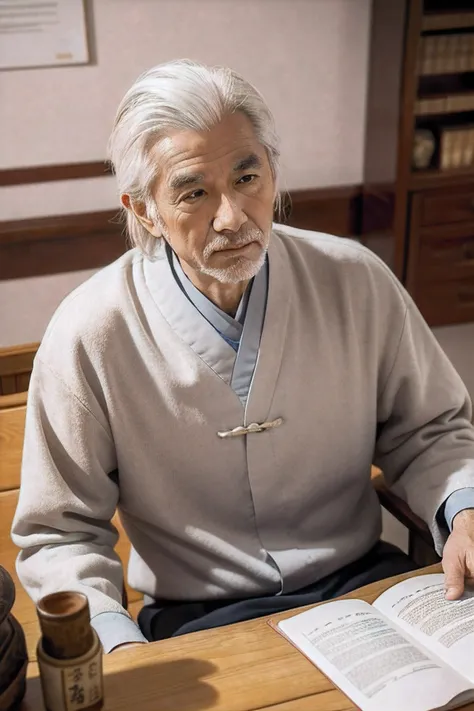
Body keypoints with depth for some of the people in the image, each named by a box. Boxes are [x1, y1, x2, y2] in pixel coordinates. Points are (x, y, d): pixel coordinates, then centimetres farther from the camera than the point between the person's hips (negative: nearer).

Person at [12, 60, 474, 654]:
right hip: (197, 619, -2)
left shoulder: (357, 282, -6)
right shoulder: (90, 336, -14)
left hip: (364, 582, 3)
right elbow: (60, 535, -6)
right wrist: (120, 649, -22)